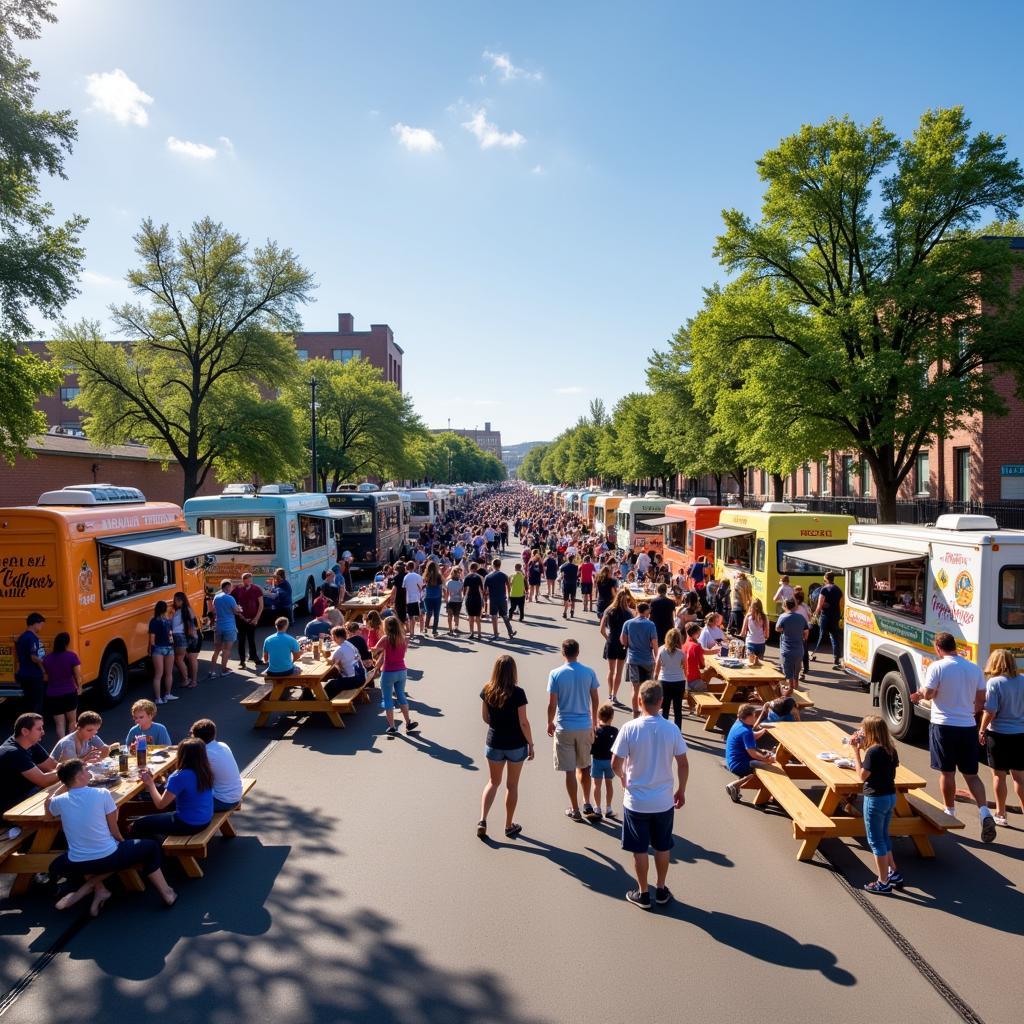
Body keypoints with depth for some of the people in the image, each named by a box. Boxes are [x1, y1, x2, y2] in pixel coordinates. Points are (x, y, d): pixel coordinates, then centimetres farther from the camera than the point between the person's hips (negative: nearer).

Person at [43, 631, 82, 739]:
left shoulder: (46, 658, -2)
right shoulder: (72, 656, -12)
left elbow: (45, 676, 4)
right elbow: (78, 676, -11)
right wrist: (79, 688, 7)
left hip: (52, 696, 2)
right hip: (69, 694, -1)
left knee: (59, 724, 8)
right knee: (71, 721, 20)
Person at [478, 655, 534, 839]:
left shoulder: (487, 691, -7)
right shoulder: (517, 693, -19)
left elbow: (485, 718, 3)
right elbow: (523, 722, -15)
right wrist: (531, 744, -4)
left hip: (494, 743, 3)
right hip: (516, 745, -3)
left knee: (493, 782, 20)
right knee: (512, 785, 13)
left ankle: (482, 820, 7)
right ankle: (509, 826, 24)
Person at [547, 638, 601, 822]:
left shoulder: (556, 674, -11)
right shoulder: (589, 672, -4)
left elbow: (552, 704, -10)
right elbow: (595, 700, 3)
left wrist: (550, 723, 7)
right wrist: (594, 722, 16)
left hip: (564, 727, -3)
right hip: (585, 726, 3)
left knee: (570, 770, 7)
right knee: (584, 767, 20)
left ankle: (575, 810, 15)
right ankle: (587, 805, 27)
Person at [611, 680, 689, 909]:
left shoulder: (629, 728, -17)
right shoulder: (672, 729, -11)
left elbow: (615, 764, -13)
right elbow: (683, 764, -4)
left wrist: (624, 779, 9)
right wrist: (681, 790, 12)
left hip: (636, 802, -2)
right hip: (664, 801, 2)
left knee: (640, 850, 13)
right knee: (663, 847, 20)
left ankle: (643, 894, 26)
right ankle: (661, 890, 33)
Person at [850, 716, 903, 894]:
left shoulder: (873, 751, -22)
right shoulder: (890, 749, 1)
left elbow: (862, 775, -17)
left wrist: (856, 750, -16)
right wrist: (863, 748, 7)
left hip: (875, 799, -8)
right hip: (890, 796, 8)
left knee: (876, 840, 5)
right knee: (883, 837, 24)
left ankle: (883, 883, 14)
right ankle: (894, 873, 33)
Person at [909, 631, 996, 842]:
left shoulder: (937, 667, -11)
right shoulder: (974, 669, 3)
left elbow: (928, 694, -14)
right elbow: (981, 700, 8)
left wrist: (919, 694, 8)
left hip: (944, 726, -4)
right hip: (968, 727, 4)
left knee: (947, 772, 9)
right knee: (971, 774, 12)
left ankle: (950, 813, 20)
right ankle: (985, 812, -5)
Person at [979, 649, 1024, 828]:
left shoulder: (994, 682, -15)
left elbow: (990, 712, -17)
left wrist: (982, 730, -4)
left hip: (999, 734, -4)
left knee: (999, 775, 10)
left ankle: (1001, 814, 19)